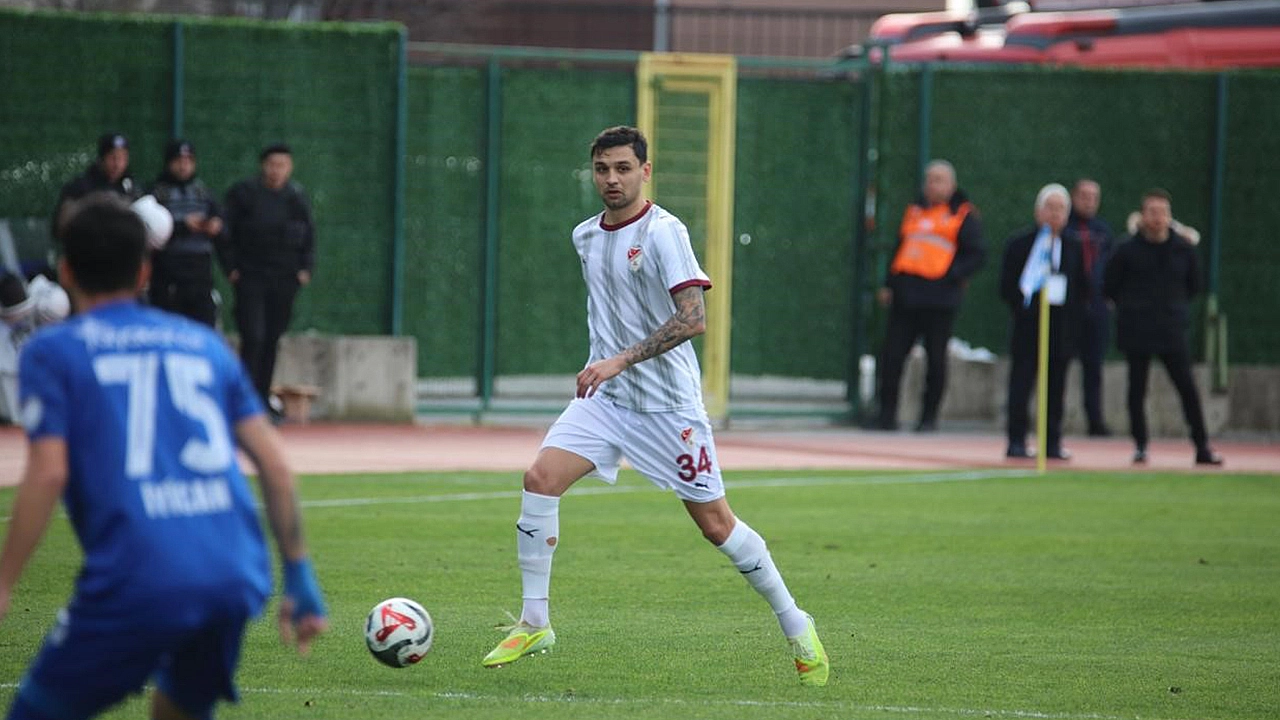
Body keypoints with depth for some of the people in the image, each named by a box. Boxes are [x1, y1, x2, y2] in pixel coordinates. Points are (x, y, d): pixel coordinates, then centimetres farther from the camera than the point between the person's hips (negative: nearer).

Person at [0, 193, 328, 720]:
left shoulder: (52, 351, 7)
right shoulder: (204, 343, 20)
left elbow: (48, 474, -6)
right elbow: (274, 464, 14)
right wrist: (299, 575, 18)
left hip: (134, 585, -5)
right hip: (236, 578, 5)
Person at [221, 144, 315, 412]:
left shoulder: (297, 196, 8)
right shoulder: (243, 193, -3)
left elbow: (309, 234, 16)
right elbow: (227, 229, 1)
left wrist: (305, 267, 6)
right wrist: (231, 267, -6)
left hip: (285, 279, 4)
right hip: (250, 277, -4)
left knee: (272, 340, 8)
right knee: (253, 338, -13)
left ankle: (263, 397, 17)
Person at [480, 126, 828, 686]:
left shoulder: (663, 232, -13)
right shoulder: (585, 236, 9)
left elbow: (693, 318, -22)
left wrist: (620, 361, -26)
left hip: (668, 403, -6)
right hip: (604, 396, 6)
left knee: (714, 522, 0)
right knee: (540, 479, -15)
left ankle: (795, 625, 18)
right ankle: (534, 623, -7)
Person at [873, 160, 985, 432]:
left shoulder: (963, 215, 2)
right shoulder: (914, 211, 18)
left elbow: (976, 255, -3)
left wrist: (951, 276, -15)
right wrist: (889, 284, 13)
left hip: (940, 297, -5)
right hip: (905, 294, 5)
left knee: (935, 359, 1)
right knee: (892, 355, -1)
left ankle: (929, 417, 9)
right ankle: (887, 413, 5)